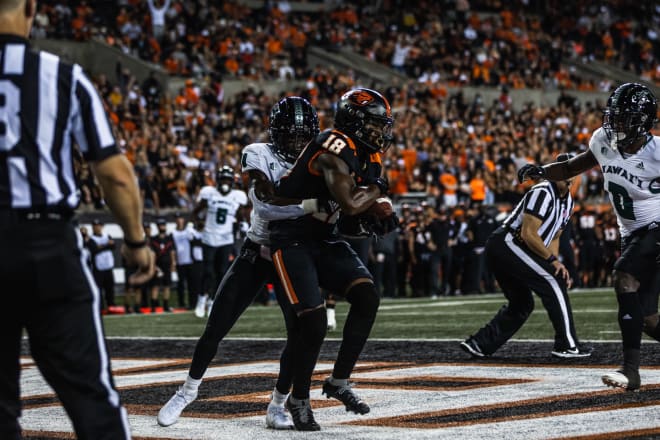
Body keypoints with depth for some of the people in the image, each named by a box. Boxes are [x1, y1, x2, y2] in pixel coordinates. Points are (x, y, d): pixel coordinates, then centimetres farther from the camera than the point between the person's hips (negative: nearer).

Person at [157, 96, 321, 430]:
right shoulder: (260, 156, -12)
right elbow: (266, 205, -28)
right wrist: (312, 205, -37)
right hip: (256, 254, -2)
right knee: (215, 329, 1)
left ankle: (277, 406, 8)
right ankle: (188, 390, 24)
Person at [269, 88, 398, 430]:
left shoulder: (360, 155, 9)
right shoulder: (336, 148, -20)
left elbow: (355, 208, 20)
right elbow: (349, 205, -27)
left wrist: (378, 217, 1)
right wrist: (377, 189, -9)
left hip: (324, 238, 9)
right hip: (292, 240, -8)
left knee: (367, 297, -9)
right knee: (314, 322, -15)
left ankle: (339, 382, 2)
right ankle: (299, 399, 6)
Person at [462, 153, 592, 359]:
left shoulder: (567, 202, 16)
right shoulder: (542, 193, -15)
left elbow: (553, 237, 21)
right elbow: (528, 234, -20)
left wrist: (555, 264, 3)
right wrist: (552, 259, -12)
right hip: (508, 243, -10)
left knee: (522, 304, 16)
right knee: (554, 283, -10)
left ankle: (478, 344, 16)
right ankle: (567, 345, -8)